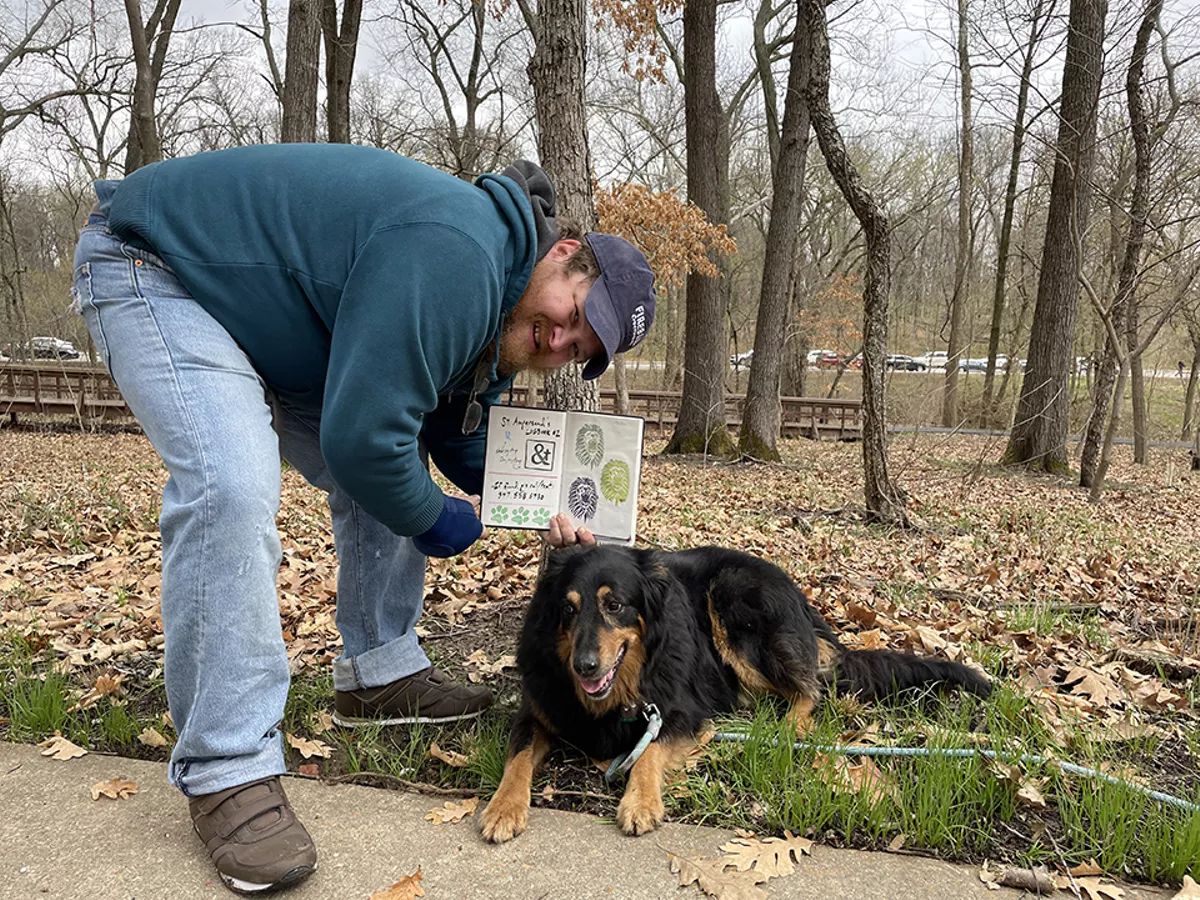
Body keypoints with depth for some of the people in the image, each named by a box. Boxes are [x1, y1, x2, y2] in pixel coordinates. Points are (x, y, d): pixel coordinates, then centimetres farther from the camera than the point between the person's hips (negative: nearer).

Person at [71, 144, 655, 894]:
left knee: (386, 473, 5)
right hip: (156, 268, -9)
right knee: (233, 487, -29)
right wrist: (432, 519, -15)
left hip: (276, 316, 9)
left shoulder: (488, 307, -1)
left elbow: (462, 435, 10)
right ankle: (226, 770, -18)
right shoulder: (456, 256, -33)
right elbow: (361, 437, -35)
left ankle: (382, 673, 16)